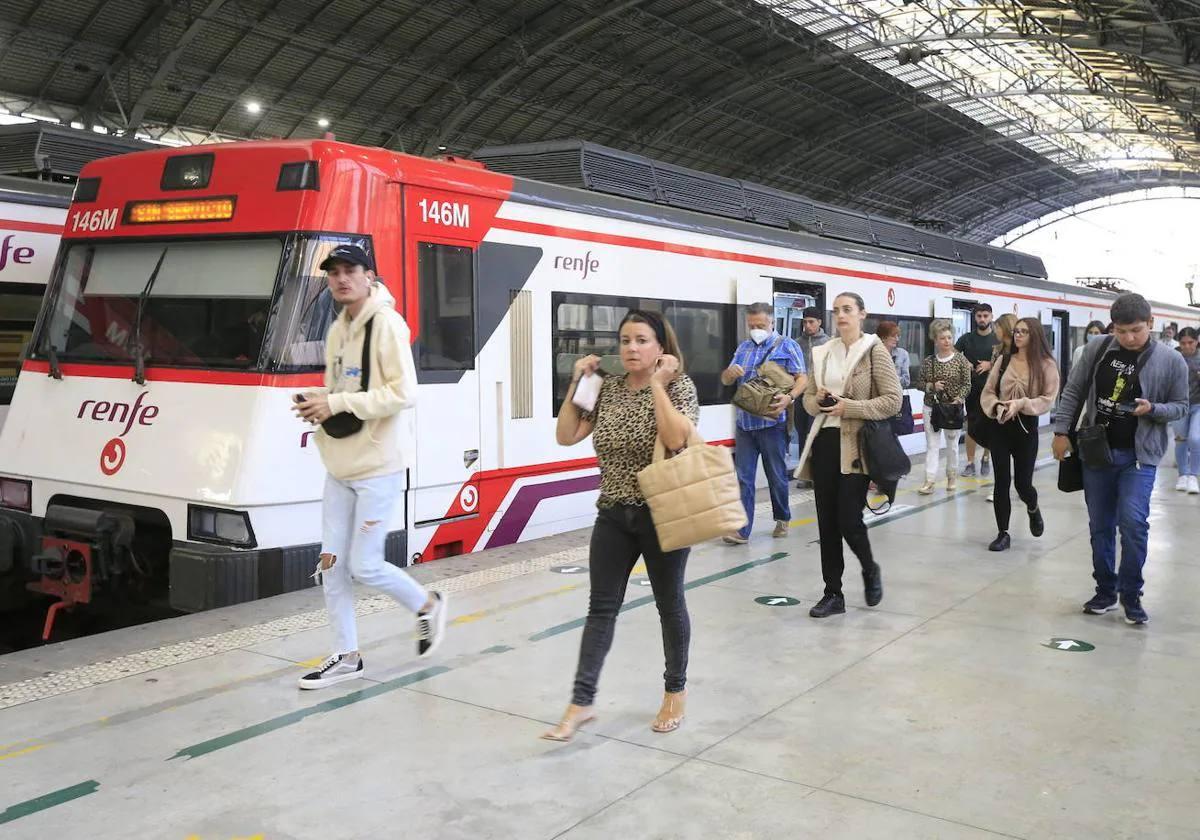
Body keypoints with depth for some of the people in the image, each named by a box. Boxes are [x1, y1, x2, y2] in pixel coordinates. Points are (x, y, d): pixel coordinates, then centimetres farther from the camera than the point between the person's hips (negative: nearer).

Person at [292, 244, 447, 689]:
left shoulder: (386, 324, -13)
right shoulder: (337, 330, 12)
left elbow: (403, 394, -20)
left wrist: (337, 404, -20)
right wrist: (319, 403, 0)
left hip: (377, 468, -8)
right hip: (339, 467, 8)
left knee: (365, 566, -3)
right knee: (331, 565, 8)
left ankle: (428, 605, 24)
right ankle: (346, 657, 21)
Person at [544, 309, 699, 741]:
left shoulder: (680, 385, -8)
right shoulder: (608, 388, 5)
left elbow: (676, 439, -26)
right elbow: (566, 436, 2)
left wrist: (658, 385, -20)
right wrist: (576, 383, -3)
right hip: (614, 515, 4)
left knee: (669, 604, 10)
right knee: (601, 607, 4)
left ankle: (676, 690, 30)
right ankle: (581, 702, 8)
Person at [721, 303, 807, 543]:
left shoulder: (787, 345, -1)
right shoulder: (743, 348, 14)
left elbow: (802, 377, -8)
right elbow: (725, 380, 15)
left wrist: (789, 398, -28)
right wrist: (730, 372, -10)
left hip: (772, 422, -4)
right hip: (744, 423, 4)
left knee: (776, 476, 7)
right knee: (743, 477, 0)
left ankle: (783, 519, 27)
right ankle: (742, 529, 0)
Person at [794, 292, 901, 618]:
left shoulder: (874, 350, -4)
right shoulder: (822, 353, 11)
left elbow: (893, 400, -9)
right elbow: (807, 398, 17)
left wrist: (849, 407, -17)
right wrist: (818, 400, -6)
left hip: (856, 445, -5)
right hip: (824, 442, 5)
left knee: (848, 520, -7)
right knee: (826, 522, 6)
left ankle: (870, 569, 25)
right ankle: (833, 594, 17)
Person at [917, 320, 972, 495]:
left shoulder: (961, 360, -4)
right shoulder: (928, 361, 0)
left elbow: (967, 384, -4)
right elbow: (921, 382, 5)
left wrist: (959, 399, -18)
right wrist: (932, 386, -15)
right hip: (931, 407, 1)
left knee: (952, 444, 11)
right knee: (931, 444, -2)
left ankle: (952, 477, 27)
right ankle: (929, 480, -4)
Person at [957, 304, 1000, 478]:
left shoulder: (998, 339, 1)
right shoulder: (967, 338, 6)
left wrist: (991, 365, -16)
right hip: (972, 388, 1)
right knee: (971, 426, 1)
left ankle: (986, 459, 20)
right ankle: (970, 463, 7)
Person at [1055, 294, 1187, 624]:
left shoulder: (1171, 361, -7)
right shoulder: (1097, 350, -2)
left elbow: (1180, 406, 2)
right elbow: (1073, 390, 5)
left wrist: (1153, 408, -19)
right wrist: (1061, 431, 1)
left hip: (1140, 455, -2)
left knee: (1133, 521, -14)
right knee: (1100, 525, 10)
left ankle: (1131, 593, 4)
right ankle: (1106, 590, 25)